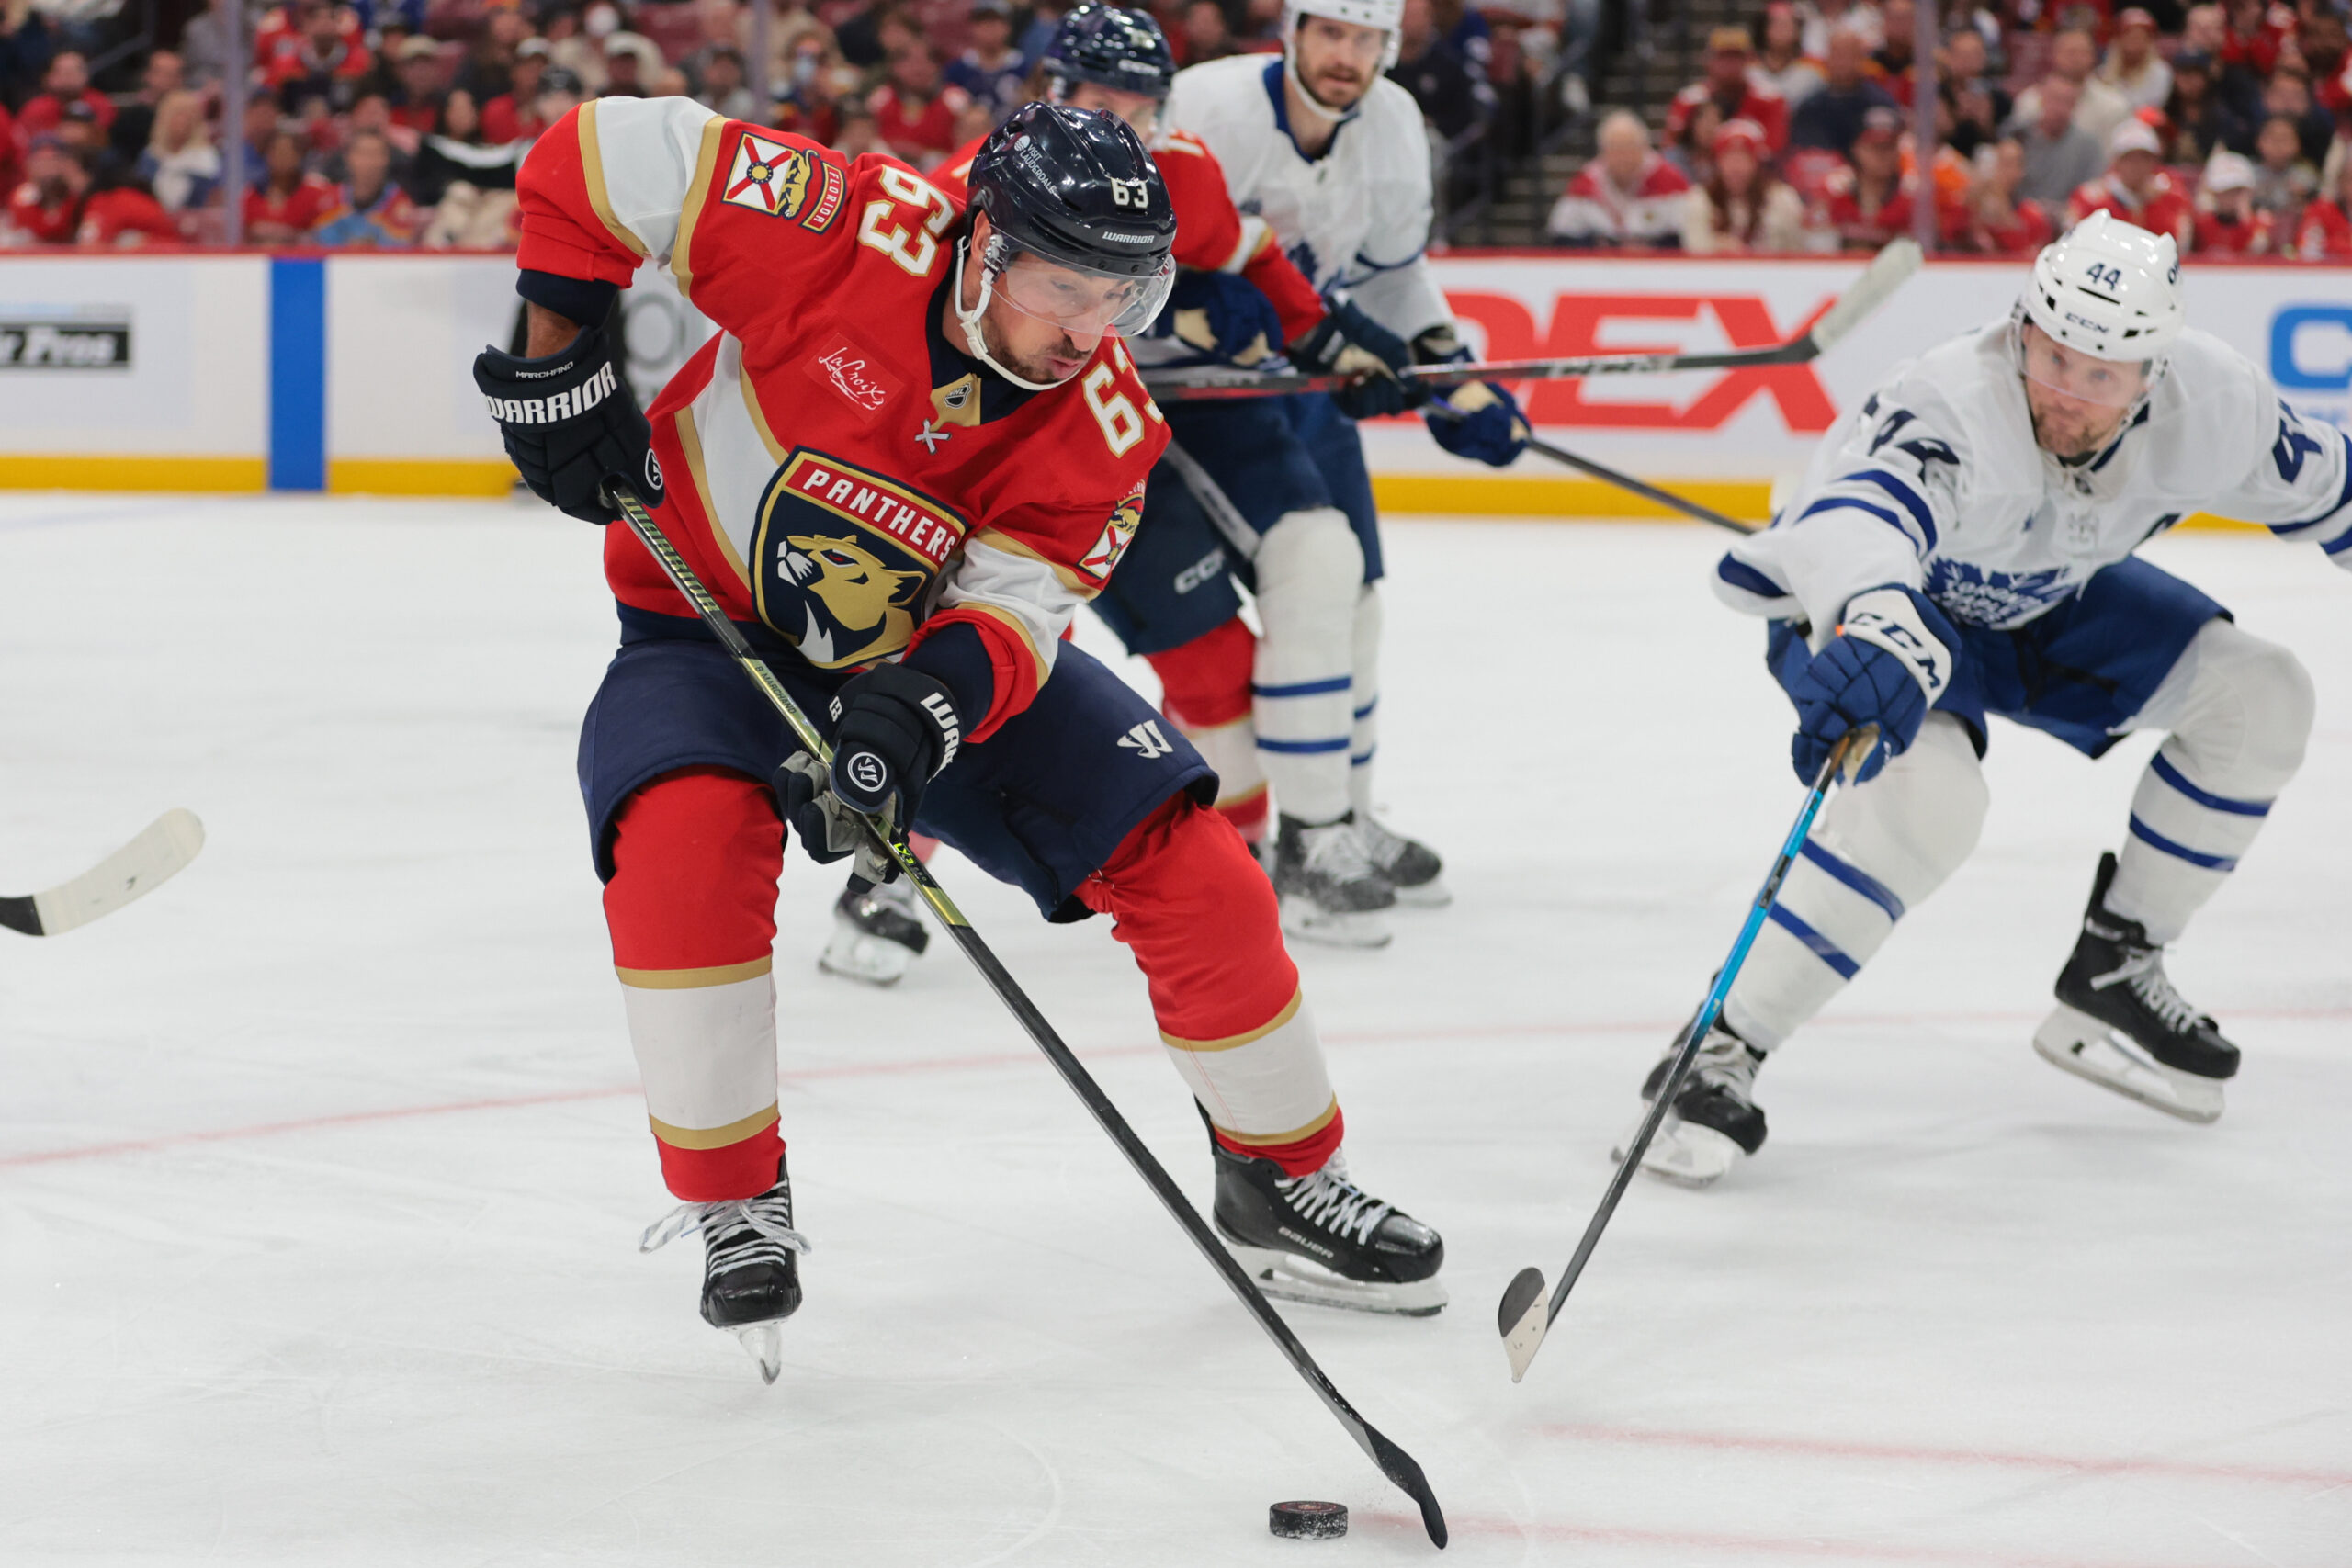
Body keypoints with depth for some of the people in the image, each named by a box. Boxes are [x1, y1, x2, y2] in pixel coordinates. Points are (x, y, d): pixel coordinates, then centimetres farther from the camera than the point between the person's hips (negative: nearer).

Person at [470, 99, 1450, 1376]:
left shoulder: (1100, 423, -17)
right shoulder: (847, 235, -29)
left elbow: (1011, 606, -22)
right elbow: (598, 154, -22)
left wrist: (921, 707, -43)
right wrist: (559, 365, -21)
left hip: (938, 656, 3)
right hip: (707, 620, -3)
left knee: (1189, 870, -8)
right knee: (688, 836, -35)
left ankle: (1285, 1179, 14)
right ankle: (735, 1206, -17)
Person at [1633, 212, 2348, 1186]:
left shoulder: (2211, 402, -22)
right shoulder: (1953, 413, -41)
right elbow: (1860, 519, -62)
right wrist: (1877, 627, -83)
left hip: (2045, 601, 7)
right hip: (1858, 593, -7)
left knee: (2257, 698, 0)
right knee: (1925, 791, -34)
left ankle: (2111, 975, 13)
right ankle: (1719, 1056, -28)